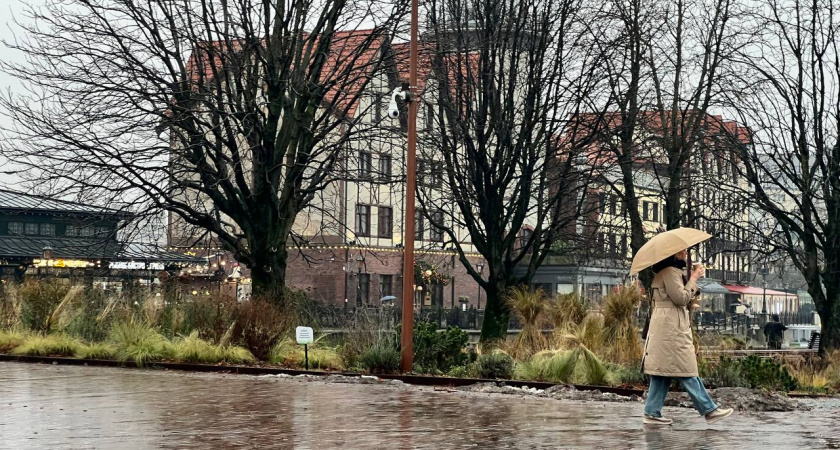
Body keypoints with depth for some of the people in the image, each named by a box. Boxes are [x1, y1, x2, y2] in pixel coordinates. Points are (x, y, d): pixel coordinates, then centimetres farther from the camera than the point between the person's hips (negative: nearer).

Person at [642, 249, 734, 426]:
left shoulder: (665, 271, 20)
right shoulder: (670, 271, -12)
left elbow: (681, 298, 21)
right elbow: (681, 298, -17)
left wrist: (694, 279, 11)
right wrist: (694, 278, -7)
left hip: (664, 327, 10)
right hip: (672, 327, -10)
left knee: (663, 372, 8)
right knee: (686, 370, -7)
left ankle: (652, 413, 6)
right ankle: (709, 409, -4)